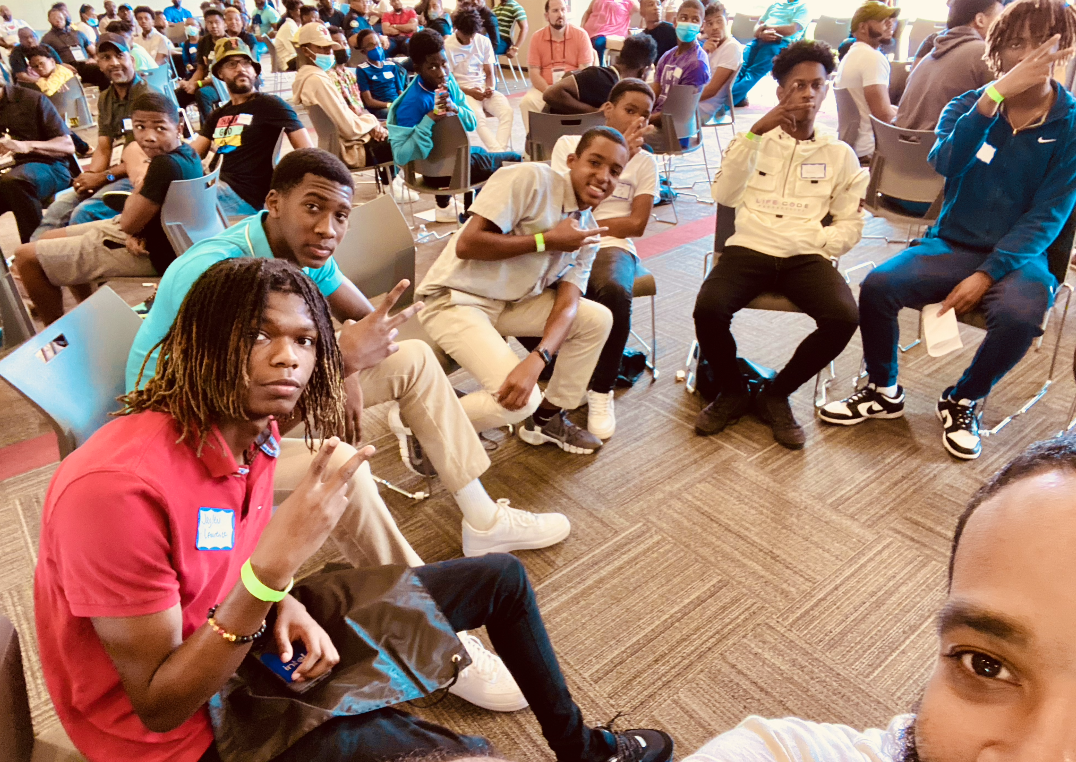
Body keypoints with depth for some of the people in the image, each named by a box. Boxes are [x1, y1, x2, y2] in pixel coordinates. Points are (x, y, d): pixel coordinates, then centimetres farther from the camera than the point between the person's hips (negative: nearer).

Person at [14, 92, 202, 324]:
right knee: (49, 240, 26)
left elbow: (129, 223, -22)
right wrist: (135, 233, -13)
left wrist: (137, 190, -4)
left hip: (150, 254, -10)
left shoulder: (165, 165, -30)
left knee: (27, 257, -3)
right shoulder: (187, 153, 1)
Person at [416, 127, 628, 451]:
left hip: (511, 302, 8)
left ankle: (548, 416, 16)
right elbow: (467, 244, -23)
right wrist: (546, 241, -18)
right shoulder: (531, 180, -17)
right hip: (455, 299, -7)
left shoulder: (588, 233, 4)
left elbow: (567, 306, -7)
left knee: (597, 319, 0)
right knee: (518, 401, -21)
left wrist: (536, 360, -26)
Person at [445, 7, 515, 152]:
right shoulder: (447, 46, -7)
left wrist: (490, 88, -13)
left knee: (506, 110, -26)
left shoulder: (484, 41, 4)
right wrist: (469, 91, -17)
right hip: (462, 91, -4)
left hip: (484, 88, 4)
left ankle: (501, 151, -33)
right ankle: (498, 153, -37)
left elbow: (489, 73, 9)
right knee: (478, 116, -35)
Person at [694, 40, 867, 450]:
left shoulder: (840, 153, 15)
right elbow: (724, 195, -3)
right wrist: (755, 132, -8)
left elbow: (850, 224, 12)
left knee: (844, 317, -29)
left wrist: (818, 245, -8)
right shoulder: (755, 139, 13)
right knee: (708, 308, -31)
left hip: (806, 257, 1)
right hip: (748, 248, -1)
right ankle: (732, 391, -1)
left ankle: (776, 395, -3)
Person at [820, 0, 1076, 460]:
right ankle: (884, 392, 0)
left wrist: (987, 274, -20)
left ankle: (963, 401, -3)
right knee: (878, 285, -25)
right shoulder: (969, 105, 5)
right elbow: (945, 163, -16)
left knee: (1019, 315, -34)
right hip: (952, 245, 2)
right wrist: (995, 93, -28)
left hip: (1018, 256, -2)